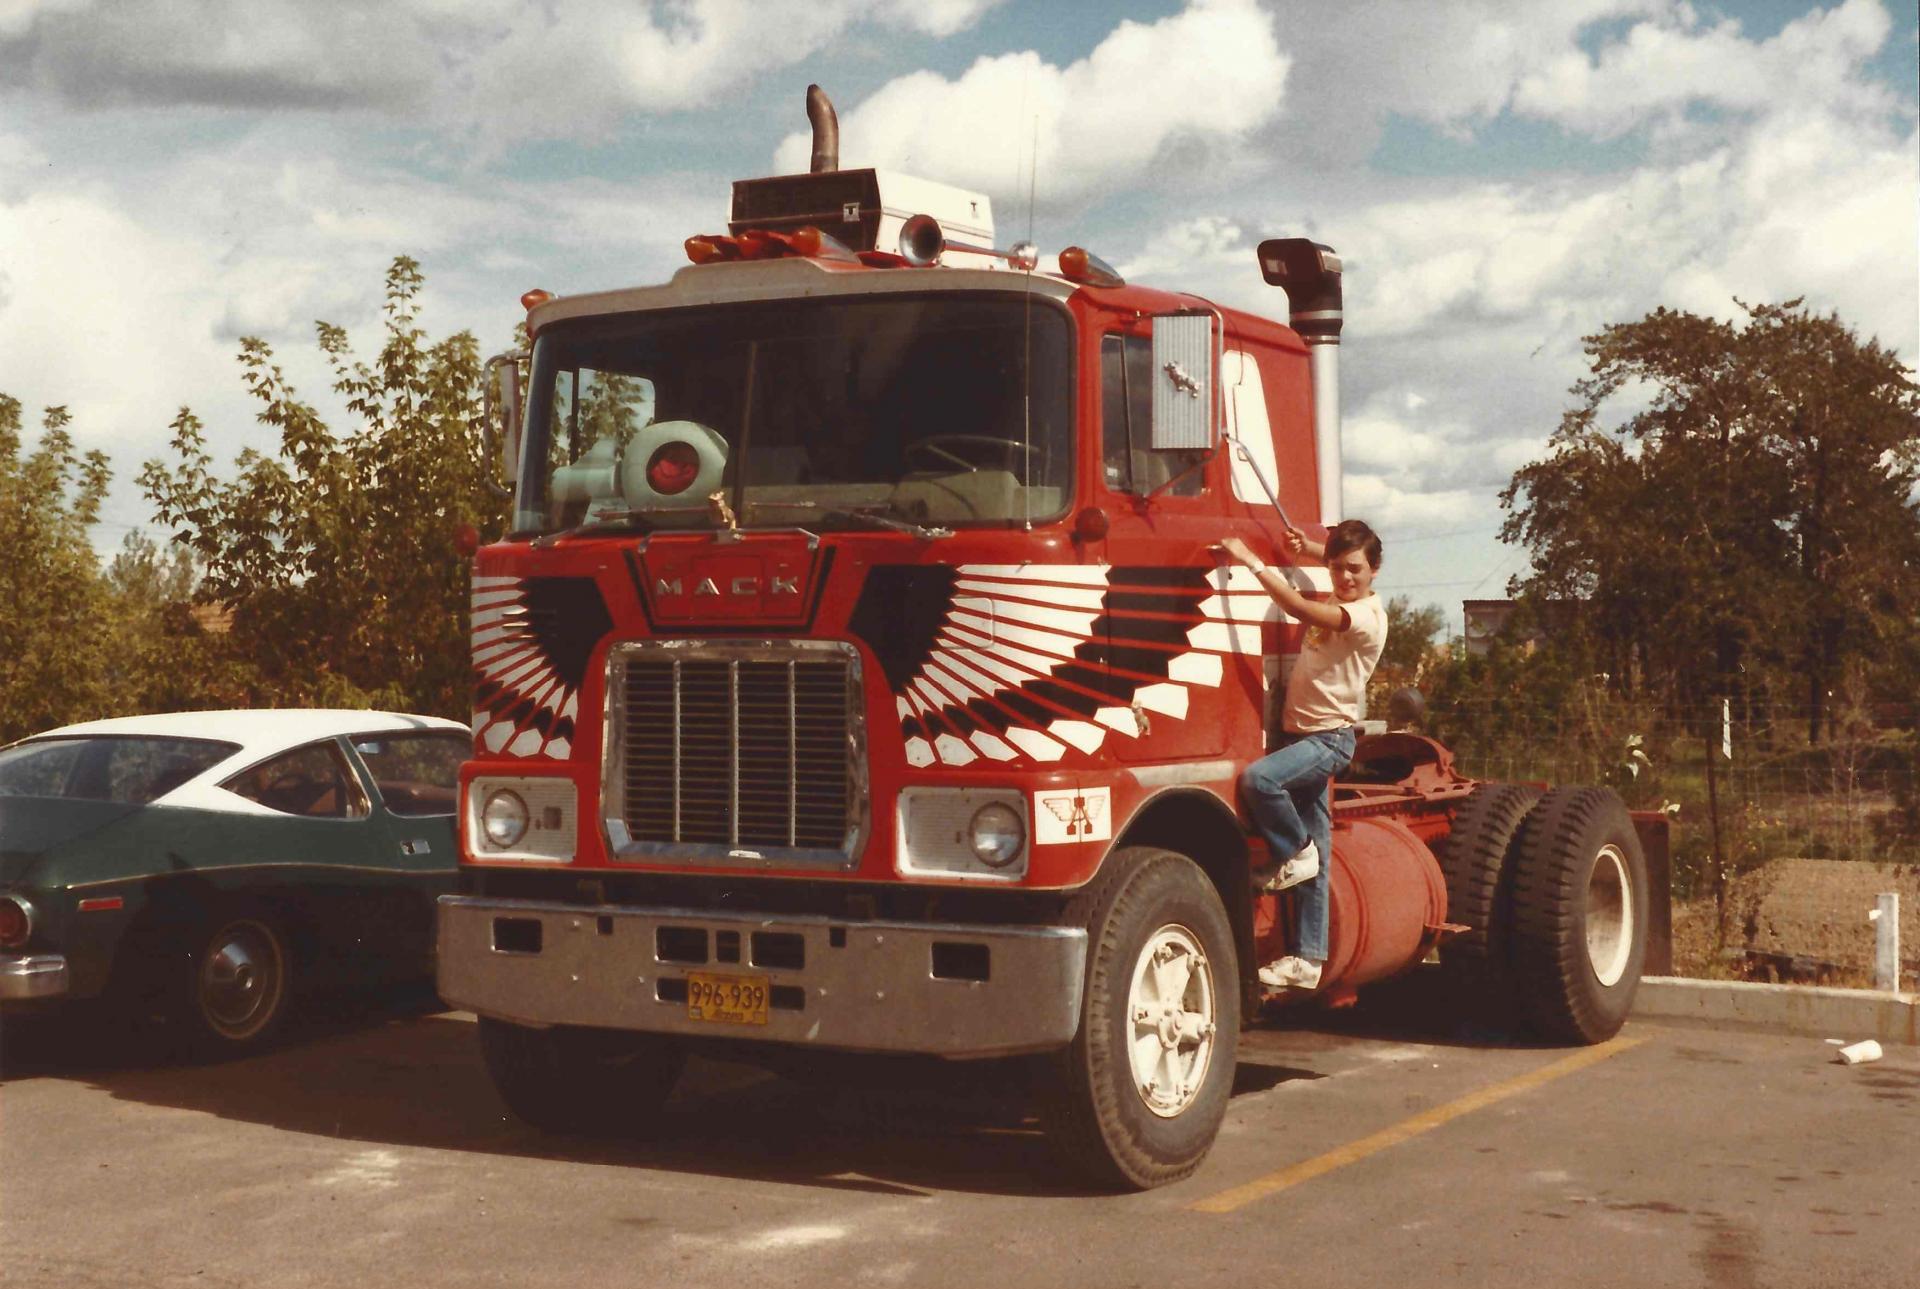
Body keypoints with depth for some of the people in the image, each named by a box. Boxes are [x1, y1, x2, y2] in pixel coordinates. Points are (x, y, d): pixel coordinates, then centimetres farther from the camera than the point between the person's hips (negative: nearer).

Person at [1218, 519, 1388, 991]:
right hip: (1302, 734, 9)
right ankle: (1306, 960, 10)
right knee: (1313, 858, 8)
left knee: (1258, 778, -33)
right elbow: (1332, 553, 32)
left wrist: (1251, 560, -27)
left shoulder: (1367, 617, -16)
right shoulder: (1337, 601, 10)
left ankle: (1294, 852, -8)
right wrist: (1306, 547, 10)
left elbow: (1301, 608, -30)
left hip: (1329, 738, -8)